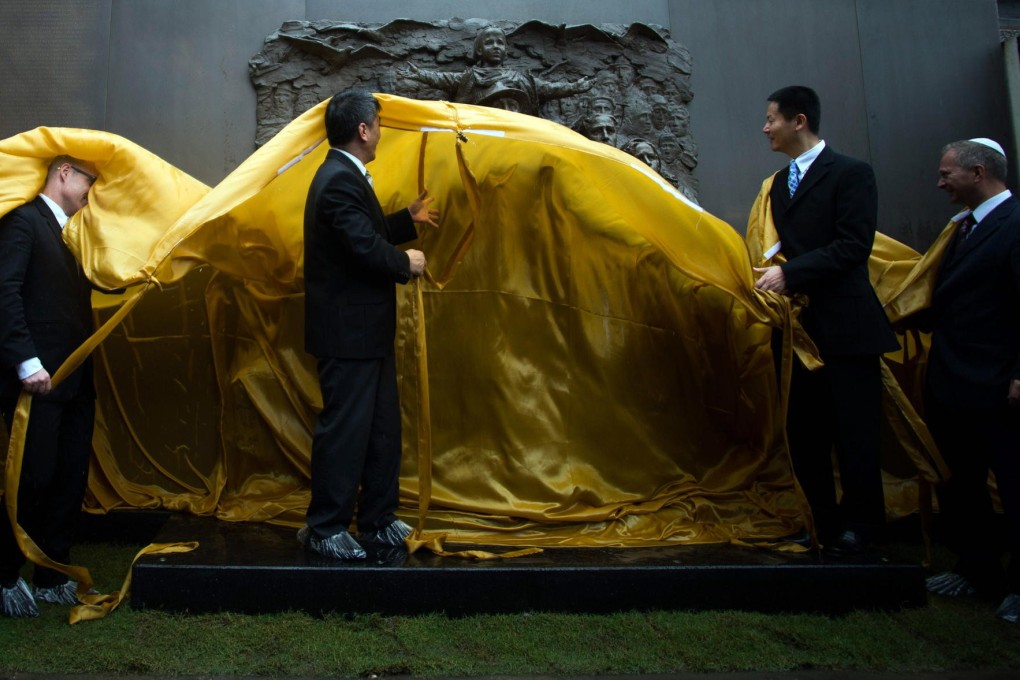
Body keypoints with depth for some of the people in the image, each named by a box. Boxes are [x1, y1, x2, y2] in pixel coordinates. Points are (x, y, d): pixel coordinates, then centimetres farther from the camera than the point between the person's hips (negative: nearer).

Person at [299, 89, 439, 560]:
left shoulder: (345, 177, 15)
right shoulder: (340, 181, -19)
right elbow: (366, 248, -27)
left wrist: (409, 219, 30)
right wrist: (406, 264, -10)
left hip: (366, 330, 11)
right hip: (348, 331, -11)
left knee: (382, 426, 16)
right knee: (344, 428, -2)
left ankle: (377, 520, 27)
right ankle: (324, 529, 10)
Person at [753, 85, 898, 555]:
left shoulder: (850, 173, -6)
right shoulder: (780, 183, 18)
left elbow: (854, 245, -15)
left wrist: (791, 272, -20)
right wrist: (774, 273, 0)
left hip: (845, 325, -7)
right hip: (800, 325, 7)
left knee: (854, 430, 0)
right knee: (803, 432, 9)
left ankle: (858, 527, 16)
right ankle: (824, 523, 21)